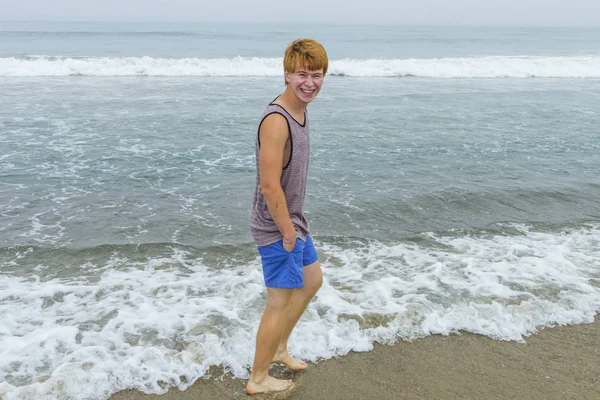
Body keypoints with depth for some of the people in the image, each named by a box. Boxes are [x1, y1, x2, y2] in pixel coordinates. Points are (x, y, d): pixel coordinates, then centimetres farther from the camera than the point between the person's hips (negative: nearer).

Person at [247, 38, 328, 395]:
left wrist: (296, 223, 15)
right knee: (280, 302, 3)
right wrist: (288, 231, -17)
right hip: (277, 228, -10)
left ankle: (279, 347, 42)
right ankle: (259, 378, 24)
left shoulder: (300, 111, 5)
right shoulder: (276, 121, -26)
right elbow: (269, 185, -28)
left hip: (293, 221, 10)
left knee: (312, 281, 24)